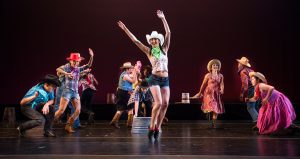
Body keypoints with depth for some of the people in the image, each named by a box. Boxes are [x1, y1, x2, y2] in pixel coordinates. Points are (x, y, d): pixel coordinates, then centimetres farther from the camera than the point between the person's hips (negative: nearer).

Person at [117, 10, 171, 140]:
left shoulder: (164, 48, 9)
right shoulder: (148, 50, 3)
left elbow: (168, 33, 1)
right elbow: (135, 40, -1)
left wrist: (163, 18, -4)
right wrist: (125, 29, -4)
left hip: (165, 79, 4)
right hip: (154, 79, -3)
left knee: (165, 103, -3)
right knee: (158, 102, -18)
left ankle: (158, 127, 9)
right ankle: (152, 126, -3)